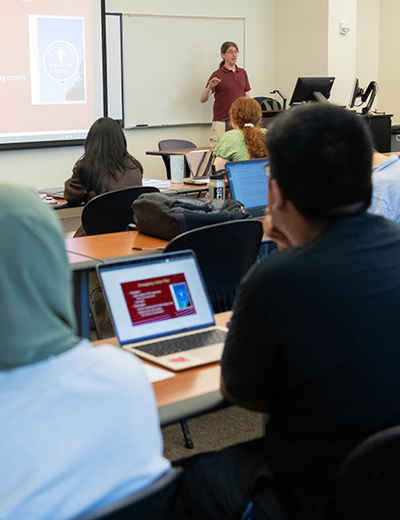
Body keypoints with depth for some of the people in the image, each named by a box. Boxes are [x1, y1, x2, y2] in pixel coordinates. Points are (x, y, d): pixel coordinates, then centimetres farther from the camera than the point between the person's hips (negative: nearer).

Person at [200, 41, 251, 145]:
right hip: (221, 122, -4)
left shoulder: (242, 73, 14)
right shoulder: (217, 75, -2)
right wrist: (209, 87, -27)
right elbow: (203, 99, -7)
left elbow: (247, 97, 16)